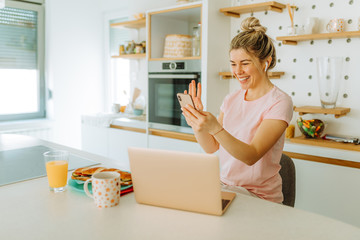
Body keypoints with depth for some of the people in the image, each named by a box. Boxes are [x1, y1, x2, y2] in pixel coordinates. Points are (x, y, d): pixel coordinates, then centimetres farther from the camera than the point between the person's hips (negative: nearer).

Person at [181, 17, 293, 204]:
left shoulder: (279, 102, -13)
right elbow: (211, 147, 4)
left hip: (258, 196, -5)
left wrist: (216, 129, -37)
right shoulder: (231, 99, 7)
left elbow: (252, 156, -23)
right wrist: (197, 121, -14)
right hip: (225, 187, 5)